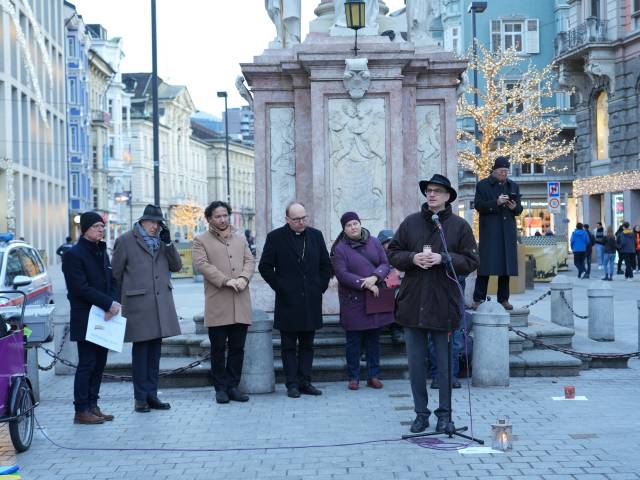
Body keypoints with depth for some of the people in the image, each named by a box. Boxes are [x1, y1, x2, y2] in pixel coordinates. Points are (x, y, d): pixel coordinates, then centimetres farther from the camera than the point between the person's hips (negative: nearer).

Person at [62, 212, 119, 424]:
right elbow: (81, 288, -16)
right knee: (87, 364, -5)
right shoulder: (73, 254, -9)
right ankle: (81, 410, 1)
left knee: (99, 363, 9)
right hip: (85, 319, -7)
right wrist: (109, 304, -17)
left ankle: (92, 405, 16)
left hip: (103, 318, 7)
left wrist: (113, 303, -6)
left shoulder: (102, 252, 16)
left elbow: (112, 282, 13)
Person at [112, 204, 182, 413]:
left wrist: (168, 243, -2)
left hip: (161, 302, 5)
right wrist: (119, 299, 4)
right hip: (138, 303, -5)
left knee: (155, 348, 8)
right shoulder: (125, 241, -1)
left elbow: (177, 266, 8)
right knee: (141, 348, -1)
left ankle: (152, 394, 15)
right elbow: (116, 273, 3)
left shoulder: (161, 240, 14)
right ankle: (141, 397, 5)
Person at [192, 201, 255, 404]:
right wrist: (226, 281, -17)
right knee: (218, 349, 2)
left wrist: (243, 278, -10)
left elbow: (249, 260, 11)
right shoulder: (201, 240, 5)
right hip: (217, 304, -4)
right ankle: (221, 388, 10)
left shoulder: (240, 239, 19)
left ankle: (232, 386, 15)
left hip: (240, 303, 4)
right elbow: (203, 264, -8)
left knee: (237, 348, 6)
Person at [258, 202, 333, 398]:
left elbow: (326, 264, 14)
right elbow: (265, 266, -1)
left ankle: (305, 382, 13)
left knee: (307, 344, 8)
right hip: (288, 301, -3)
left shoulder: (316, 235, 8)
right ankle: (292, 384, 6)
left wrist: (321, 287, 6)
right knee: (289, 346, 2)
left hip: (311, 301, 3)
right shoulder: (275, 237, -2)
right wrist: (280, 287, -4)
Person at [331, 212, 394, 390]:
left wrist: (375, 277, -16)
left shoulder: (374, 242, 8)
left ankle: (373, 376, 15)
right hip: (353, 300, -3)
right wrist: (365, 285, -17)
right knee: (353, 340, 2)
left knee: (374, 339, 7)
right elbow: (342, 274, -11)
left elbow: (385, 264, 4)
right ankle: (354, 377, 12)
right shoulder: (339, 249, -3)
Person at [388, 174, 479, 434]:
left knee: (445, 364, 7)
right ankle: (421, 413, 20)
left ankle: (445, 413, 21)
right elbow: (393, 254, 8)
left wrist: (443, 259, -16)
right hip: (413, 303, 2)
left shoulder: (459, 225, 0)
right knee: (416, 363, 8)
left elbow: (471, 261, -2)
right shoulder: (410, 222, 7)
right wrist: (412, 258, -11)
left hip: (444, 304, -2)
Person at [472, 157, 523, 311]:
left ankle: (503, 299, 9)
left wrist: (514, 207, -7)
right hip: (489, 231, -4)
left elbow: (519, 210, 16)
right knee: (485, 264, -7)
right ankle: (478, 299, -4)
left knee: (507, 264, 3)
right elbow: (478, 205, -6)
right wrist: (496, 203, -19)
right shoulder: (483, 185, 3)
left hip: (508, 232, 4)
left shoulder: (513, 186, 16)